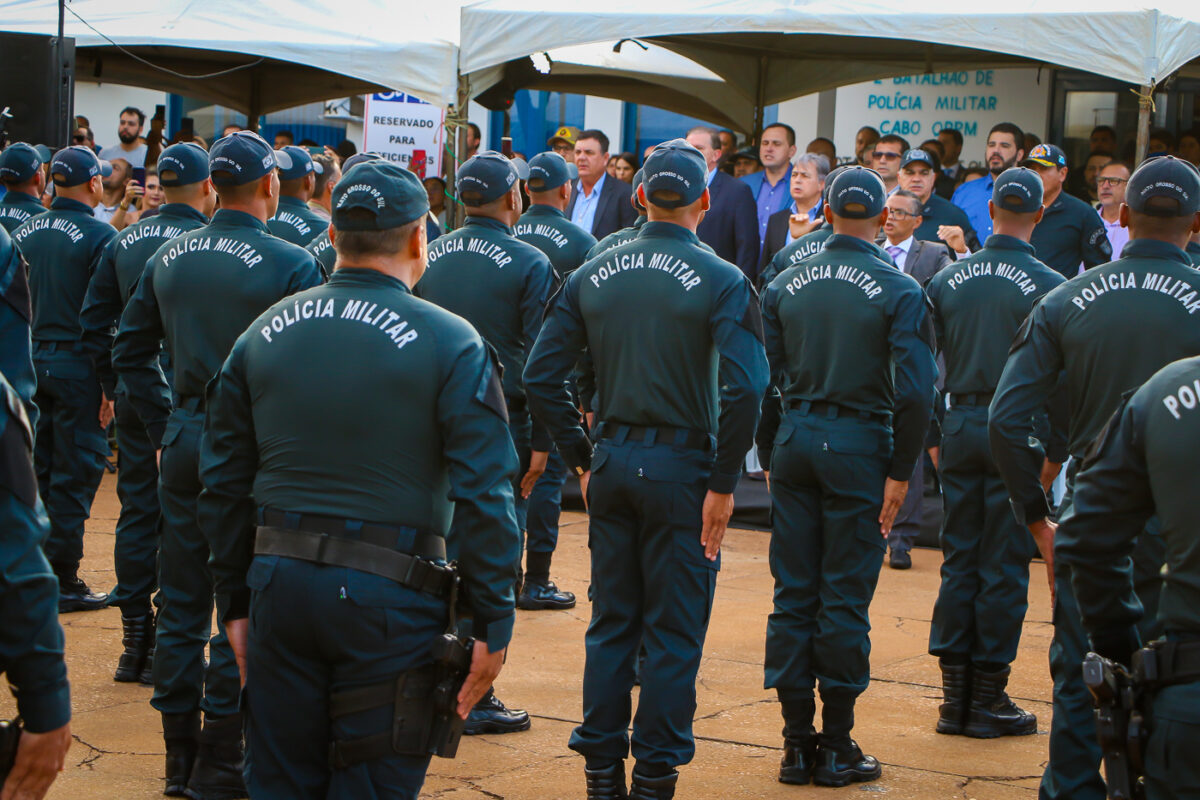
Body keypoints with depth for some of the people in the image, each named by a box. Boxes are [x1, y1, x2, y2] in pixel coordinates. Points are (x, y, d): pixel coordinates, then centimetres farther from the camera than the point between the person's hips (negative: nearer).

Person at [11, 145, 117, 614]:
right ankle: (63, 581, 3)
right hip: (77, 366, -6)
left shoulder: (24, 233, 8)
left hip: (29, 362, 6)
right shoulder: (100, 237, -11)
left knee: (36, 472, 13)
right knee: (74, 474, 0)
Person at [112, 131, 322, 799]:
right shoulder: (291, 264, -12)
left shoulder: (169, 259, 5)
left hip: (185, 444, 5)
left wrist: (166, 428, 15)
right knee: (241, 611, 2)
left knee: (182, 604, 12)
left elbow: (131, 350, 11)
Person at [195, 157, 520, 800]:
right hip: (390, 600, -4)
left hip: (279, 583, 4)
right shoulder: (451, 344, -7)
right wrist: (492, 624, -6)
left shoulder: (262, 335, 8)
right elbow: (483, 497, -12)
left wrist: (235, 602, 18)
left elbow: (224, 484, 11)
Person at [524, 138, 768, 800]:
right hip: (681, 467, -4)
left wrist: (581, 459, 8)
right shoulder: (720, 281, -9)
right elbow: (742, 390, -19)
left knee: (611, 622, 13)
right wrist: (722, 484, -11)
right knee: (674, 631, 5)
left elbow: (540, 375, 1)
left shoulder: (592, 275, 3)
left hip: (611, 465, 4)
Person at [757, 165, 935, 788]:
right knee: (844, 600, 2)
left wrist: (770, 457, 15)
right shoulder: (900, 293, -6)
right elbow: (914, 391, -12)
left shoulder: (784, 286, 5)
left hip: (794, 442, 3)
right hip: (859, 449, -3)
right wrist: (900, 473, -5)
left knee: (792, 596, 7)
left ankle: (796, 742, 11)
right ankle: (836, 747, 7)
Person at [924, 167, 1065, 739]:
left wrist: (932, 434, 13)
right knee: (1004, 567, 3)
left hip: (960, 428, 4)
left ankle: (954, 698, 12)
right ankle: (988, 700, 7)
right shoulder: (1049, 286, -10)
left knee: (958, 561, 10)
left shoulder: (948, 279, 2)